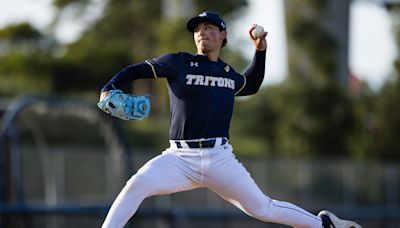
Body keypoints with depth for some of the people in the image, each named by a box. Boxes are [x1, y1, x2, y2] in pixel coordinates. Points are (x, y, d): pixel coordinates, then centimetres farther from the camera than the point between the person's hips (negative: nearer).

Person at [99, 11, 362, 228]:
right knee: (138, 184, -27)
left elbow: (251, 86, 37)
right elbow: (137, 70, 4)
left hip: (220, 158, 2)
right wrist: (108, 90, -13)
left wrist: (260, 51, 25)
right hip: (181, 158, -2)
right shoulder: (179, 63, 4)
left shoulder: (229, 73, 15)